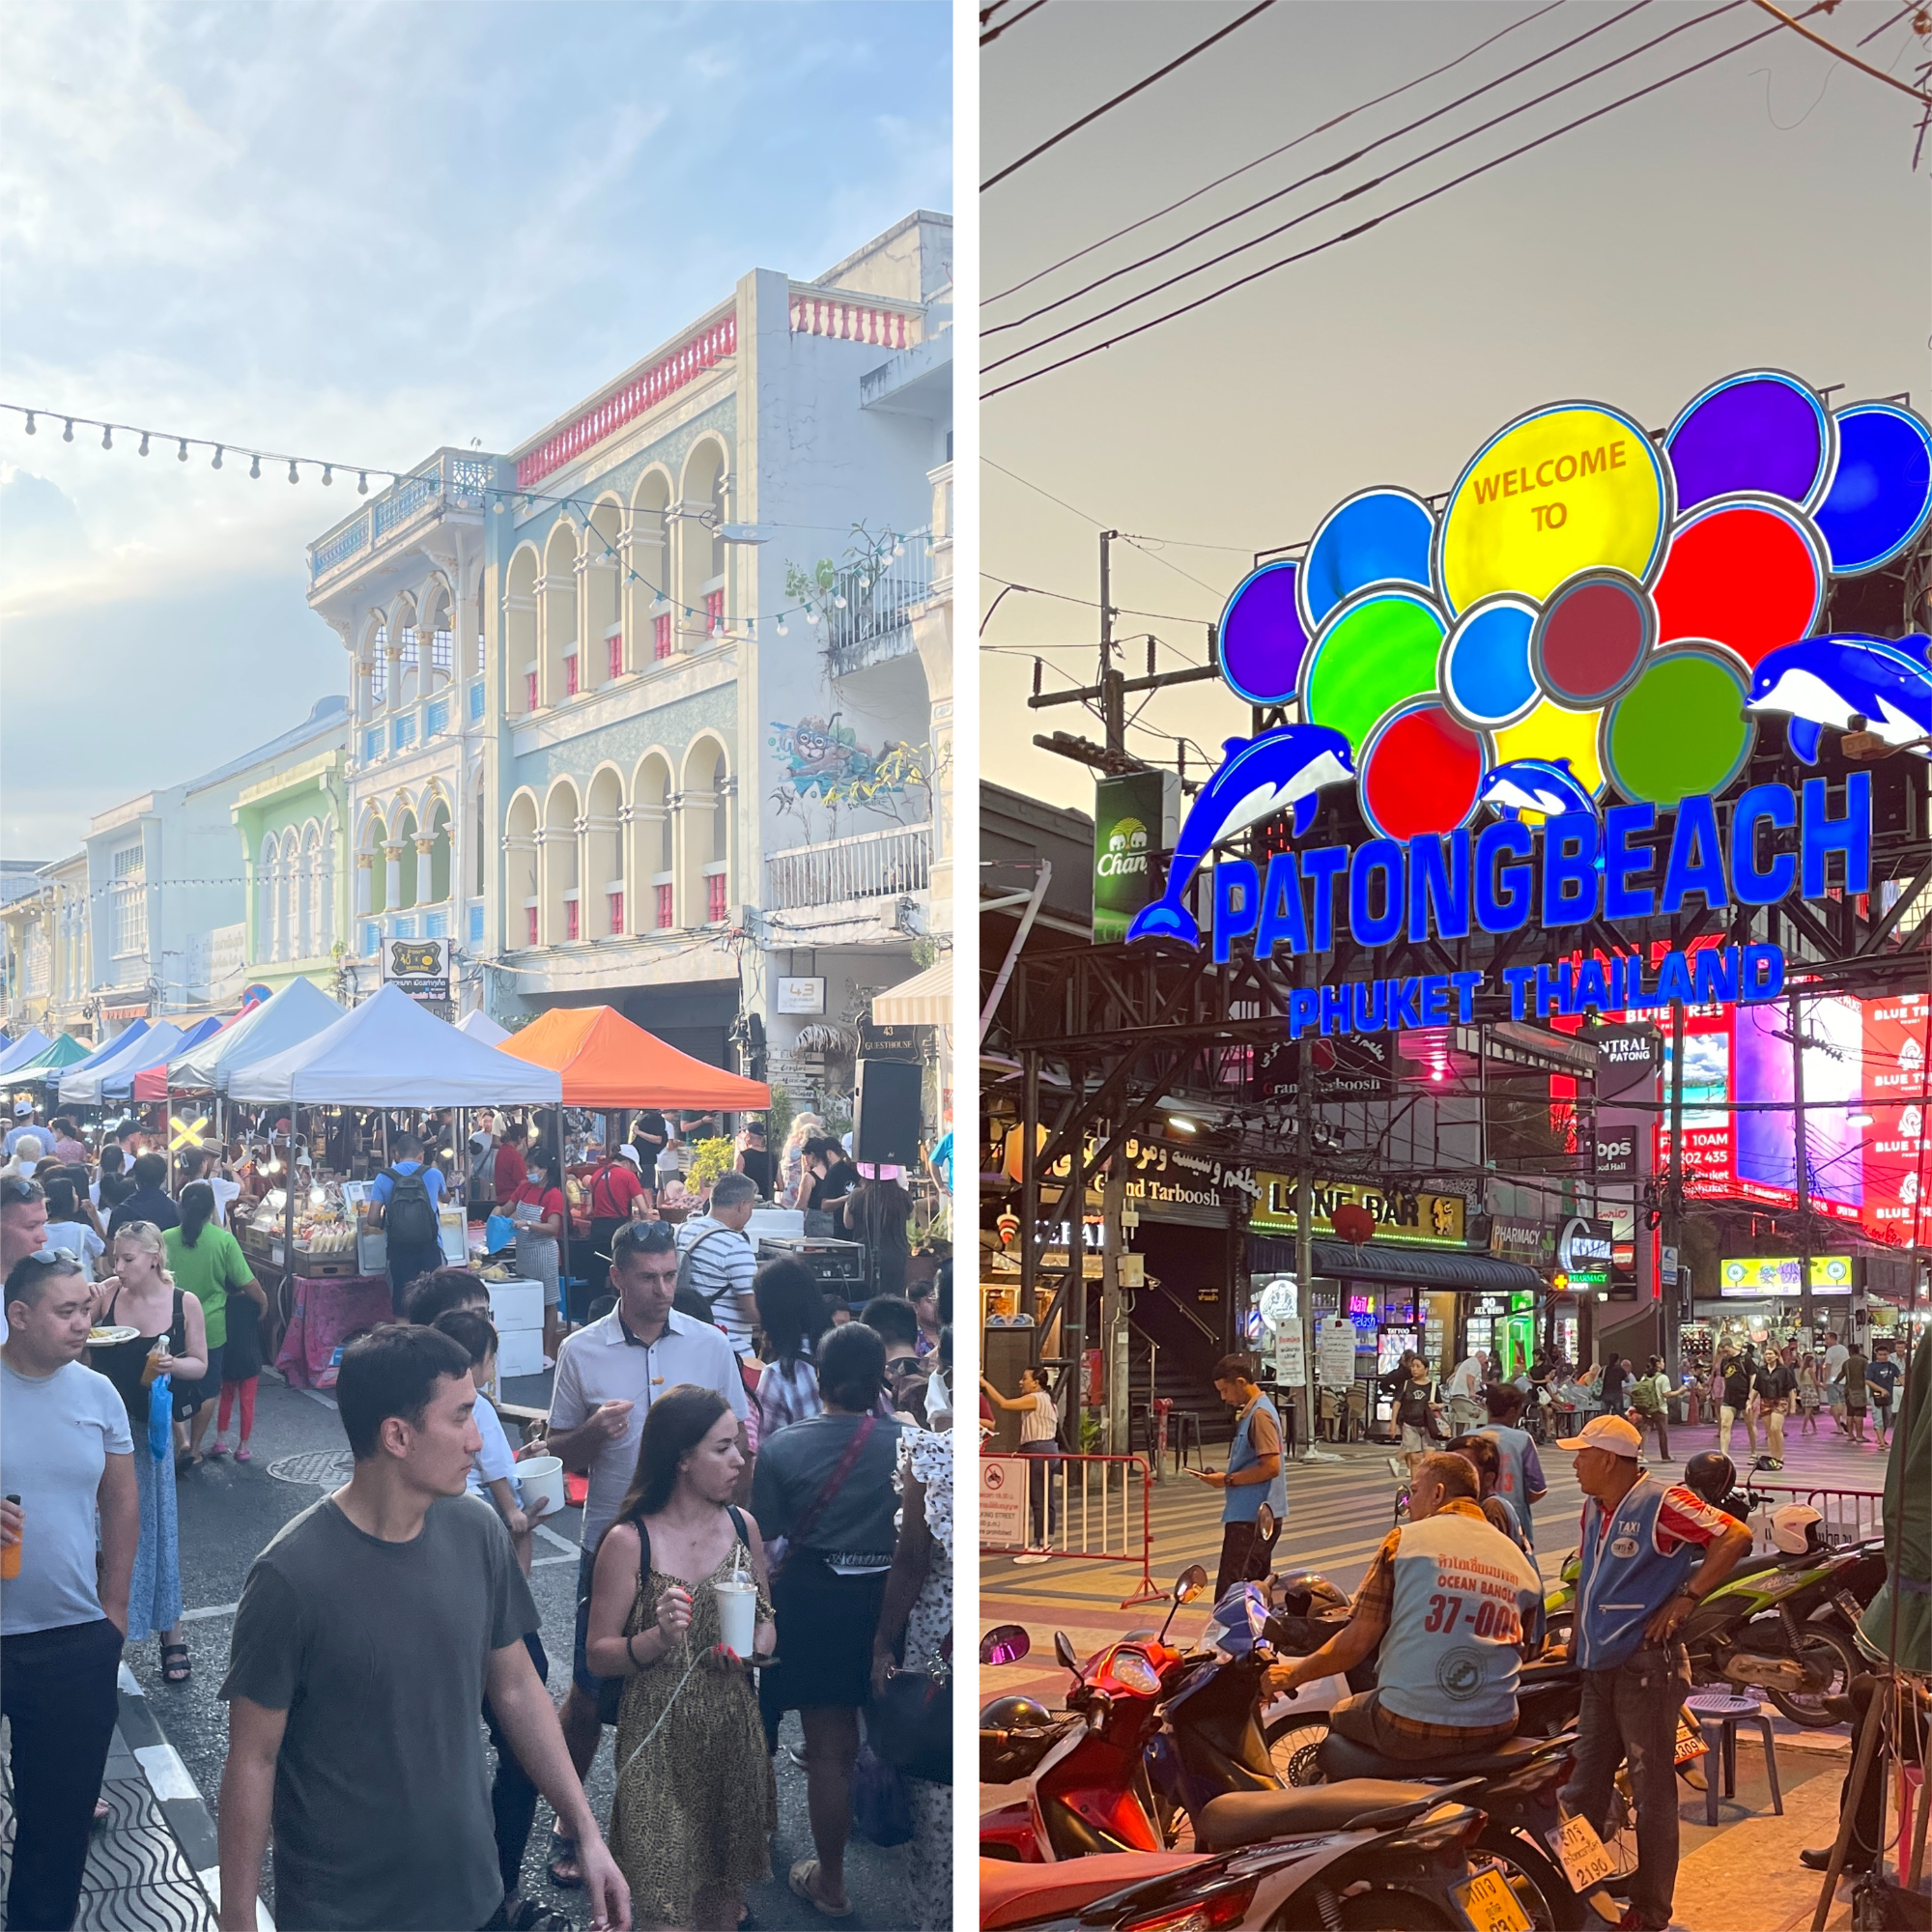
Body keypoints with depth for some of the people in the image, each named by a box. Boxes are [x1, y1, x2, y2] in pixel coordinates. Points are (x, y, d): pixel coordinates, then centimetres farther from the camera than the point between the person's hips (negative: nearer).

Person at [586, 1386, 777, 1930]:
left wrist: (754, 1646, -8)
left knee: (728, 1885, 16)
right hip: (659, 1737, -4)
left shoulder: (743, 1526, 1)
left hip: (734, 1727, 4)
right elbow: (598, 1655, -8)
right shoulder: (628, 1541, -13)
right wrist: (658, 1638, -25)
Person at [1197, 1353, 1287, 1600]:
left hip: (1252, 1517, -11)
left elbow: (1271, 1467, -22)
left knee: (1230, 1592, -12)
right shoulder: (1249, 1412, 16)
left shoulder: (1260, 1415, -15)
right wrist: (1225, 1475, 11)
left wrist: (1228, 1480, -15)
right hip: (1254, 1515, 11)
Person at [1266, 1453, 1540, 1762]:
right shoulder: (1521, 1562, 5)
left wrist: (1294, 1674, 8)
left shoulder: (1405, 1539, -5)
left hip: (1410, 1730, -4)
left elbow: (1357, 1641, -7)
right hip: (1493, 1733, 4)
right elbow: (1520, 1655, 12)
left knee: (1340, 1717, 27)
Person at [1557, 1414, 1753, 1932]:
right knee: (1583, 1789, 14)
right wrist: (1576, 1637, 19)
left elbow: (1735, 1538, -22)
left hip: (1645, 1665, -9)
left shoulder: (1661, 1502, -15)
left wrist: (1683, 1600, -21)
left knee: (1652, 1793, 2)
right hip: (1598, 1669, 9)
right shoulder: (1594, 1507, 13)